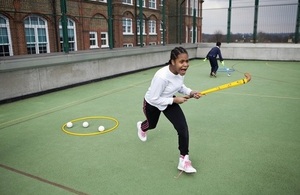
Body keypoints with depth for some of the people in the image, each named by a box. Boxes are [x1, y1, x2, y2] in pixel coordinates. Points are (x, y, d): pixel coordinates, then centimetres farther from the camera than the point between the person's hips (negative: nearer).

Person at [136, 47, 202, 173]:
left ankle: (184, 160, 2)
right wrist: (174, 100, -32)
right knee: (152, 125, 27)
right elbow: (154, 99, -32)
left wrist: (190, 93, -16)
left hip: (170, 101, 4)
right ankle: (142, 127, 68)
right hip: (152, 104, -4)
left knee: (183, 128, -14)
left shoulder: (181, 71, -21)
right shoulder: (162, 76, -42)